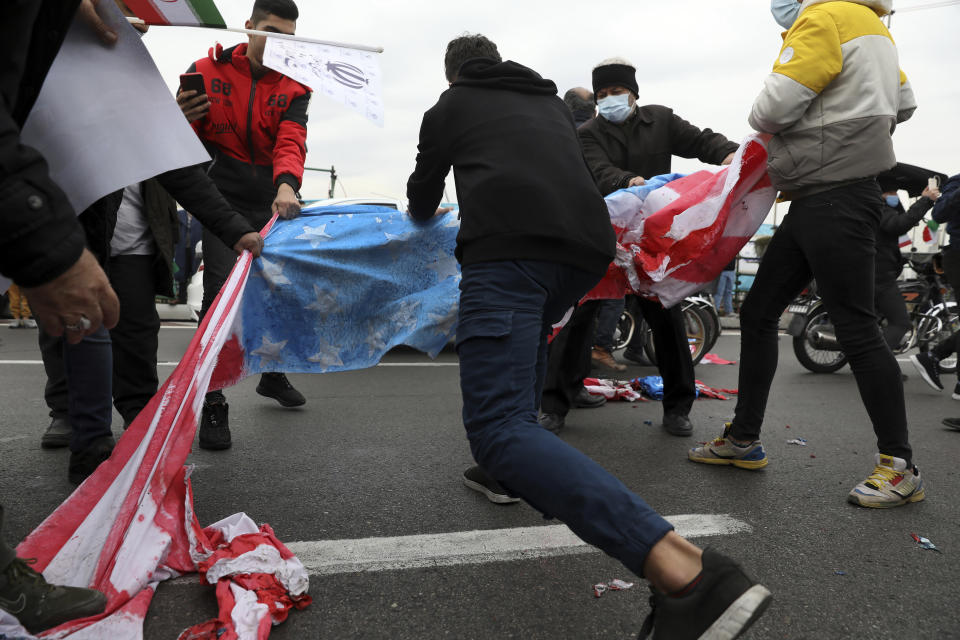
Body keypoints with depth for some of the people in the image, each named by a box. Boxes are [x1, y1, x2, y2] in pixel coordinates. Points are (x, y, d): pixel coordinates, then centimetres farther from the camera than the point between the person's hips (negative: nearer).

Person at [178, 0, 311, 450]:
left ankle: (272, 375, 35)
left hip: (272, 202, 3)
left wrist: (287, 184, -35)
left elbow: (291, 140, -14)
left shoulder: (293, 89, 4)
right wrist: (181, 120, -23)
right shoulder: (206, 72, 1)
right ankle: (212, 404, -5)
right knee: (221, 295, -13)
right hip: (223, 199, -3)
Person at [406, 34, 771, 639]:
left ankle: (681, 569, -33)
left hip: (509, 247, -6)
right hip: (588, 247, 7)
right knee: (526, 331, 39)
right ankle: (516, 468, 32)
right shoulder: (552, 101, 34)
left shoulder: (450, 105, 25)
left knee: (497, 427, -17)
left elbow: (423, 198, 36)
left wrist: (423, 213, 60)